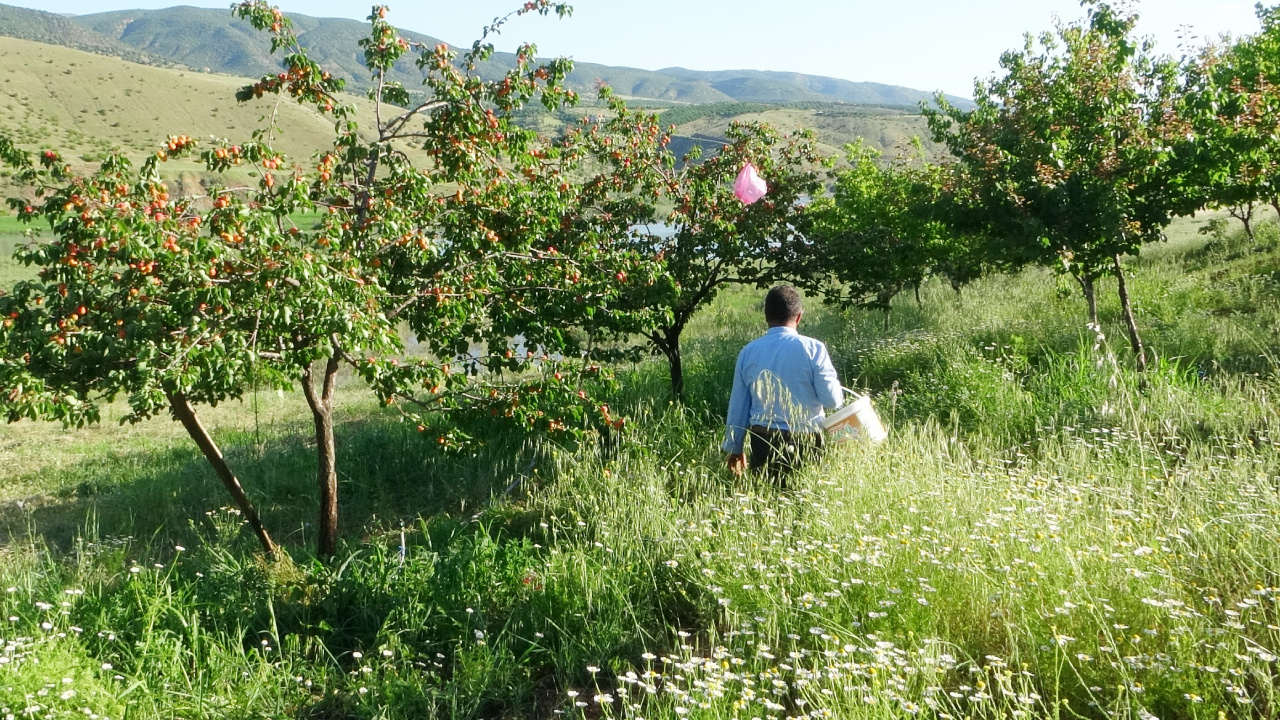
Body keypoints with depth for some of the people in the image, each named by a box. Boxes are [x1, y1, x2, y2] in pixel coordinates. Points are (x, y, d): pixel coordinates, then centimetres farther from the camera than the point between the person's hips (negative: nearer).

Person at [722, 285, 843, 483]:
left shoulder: (748, 352, 3)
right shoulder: (812, 348, -8)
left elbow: (738, 405, 8)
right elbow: (832, 400, -9)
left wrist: (734, 448, 19)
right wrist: (835, 383, 14)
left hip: (763, 443, 3)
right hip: (805, 442, -2)